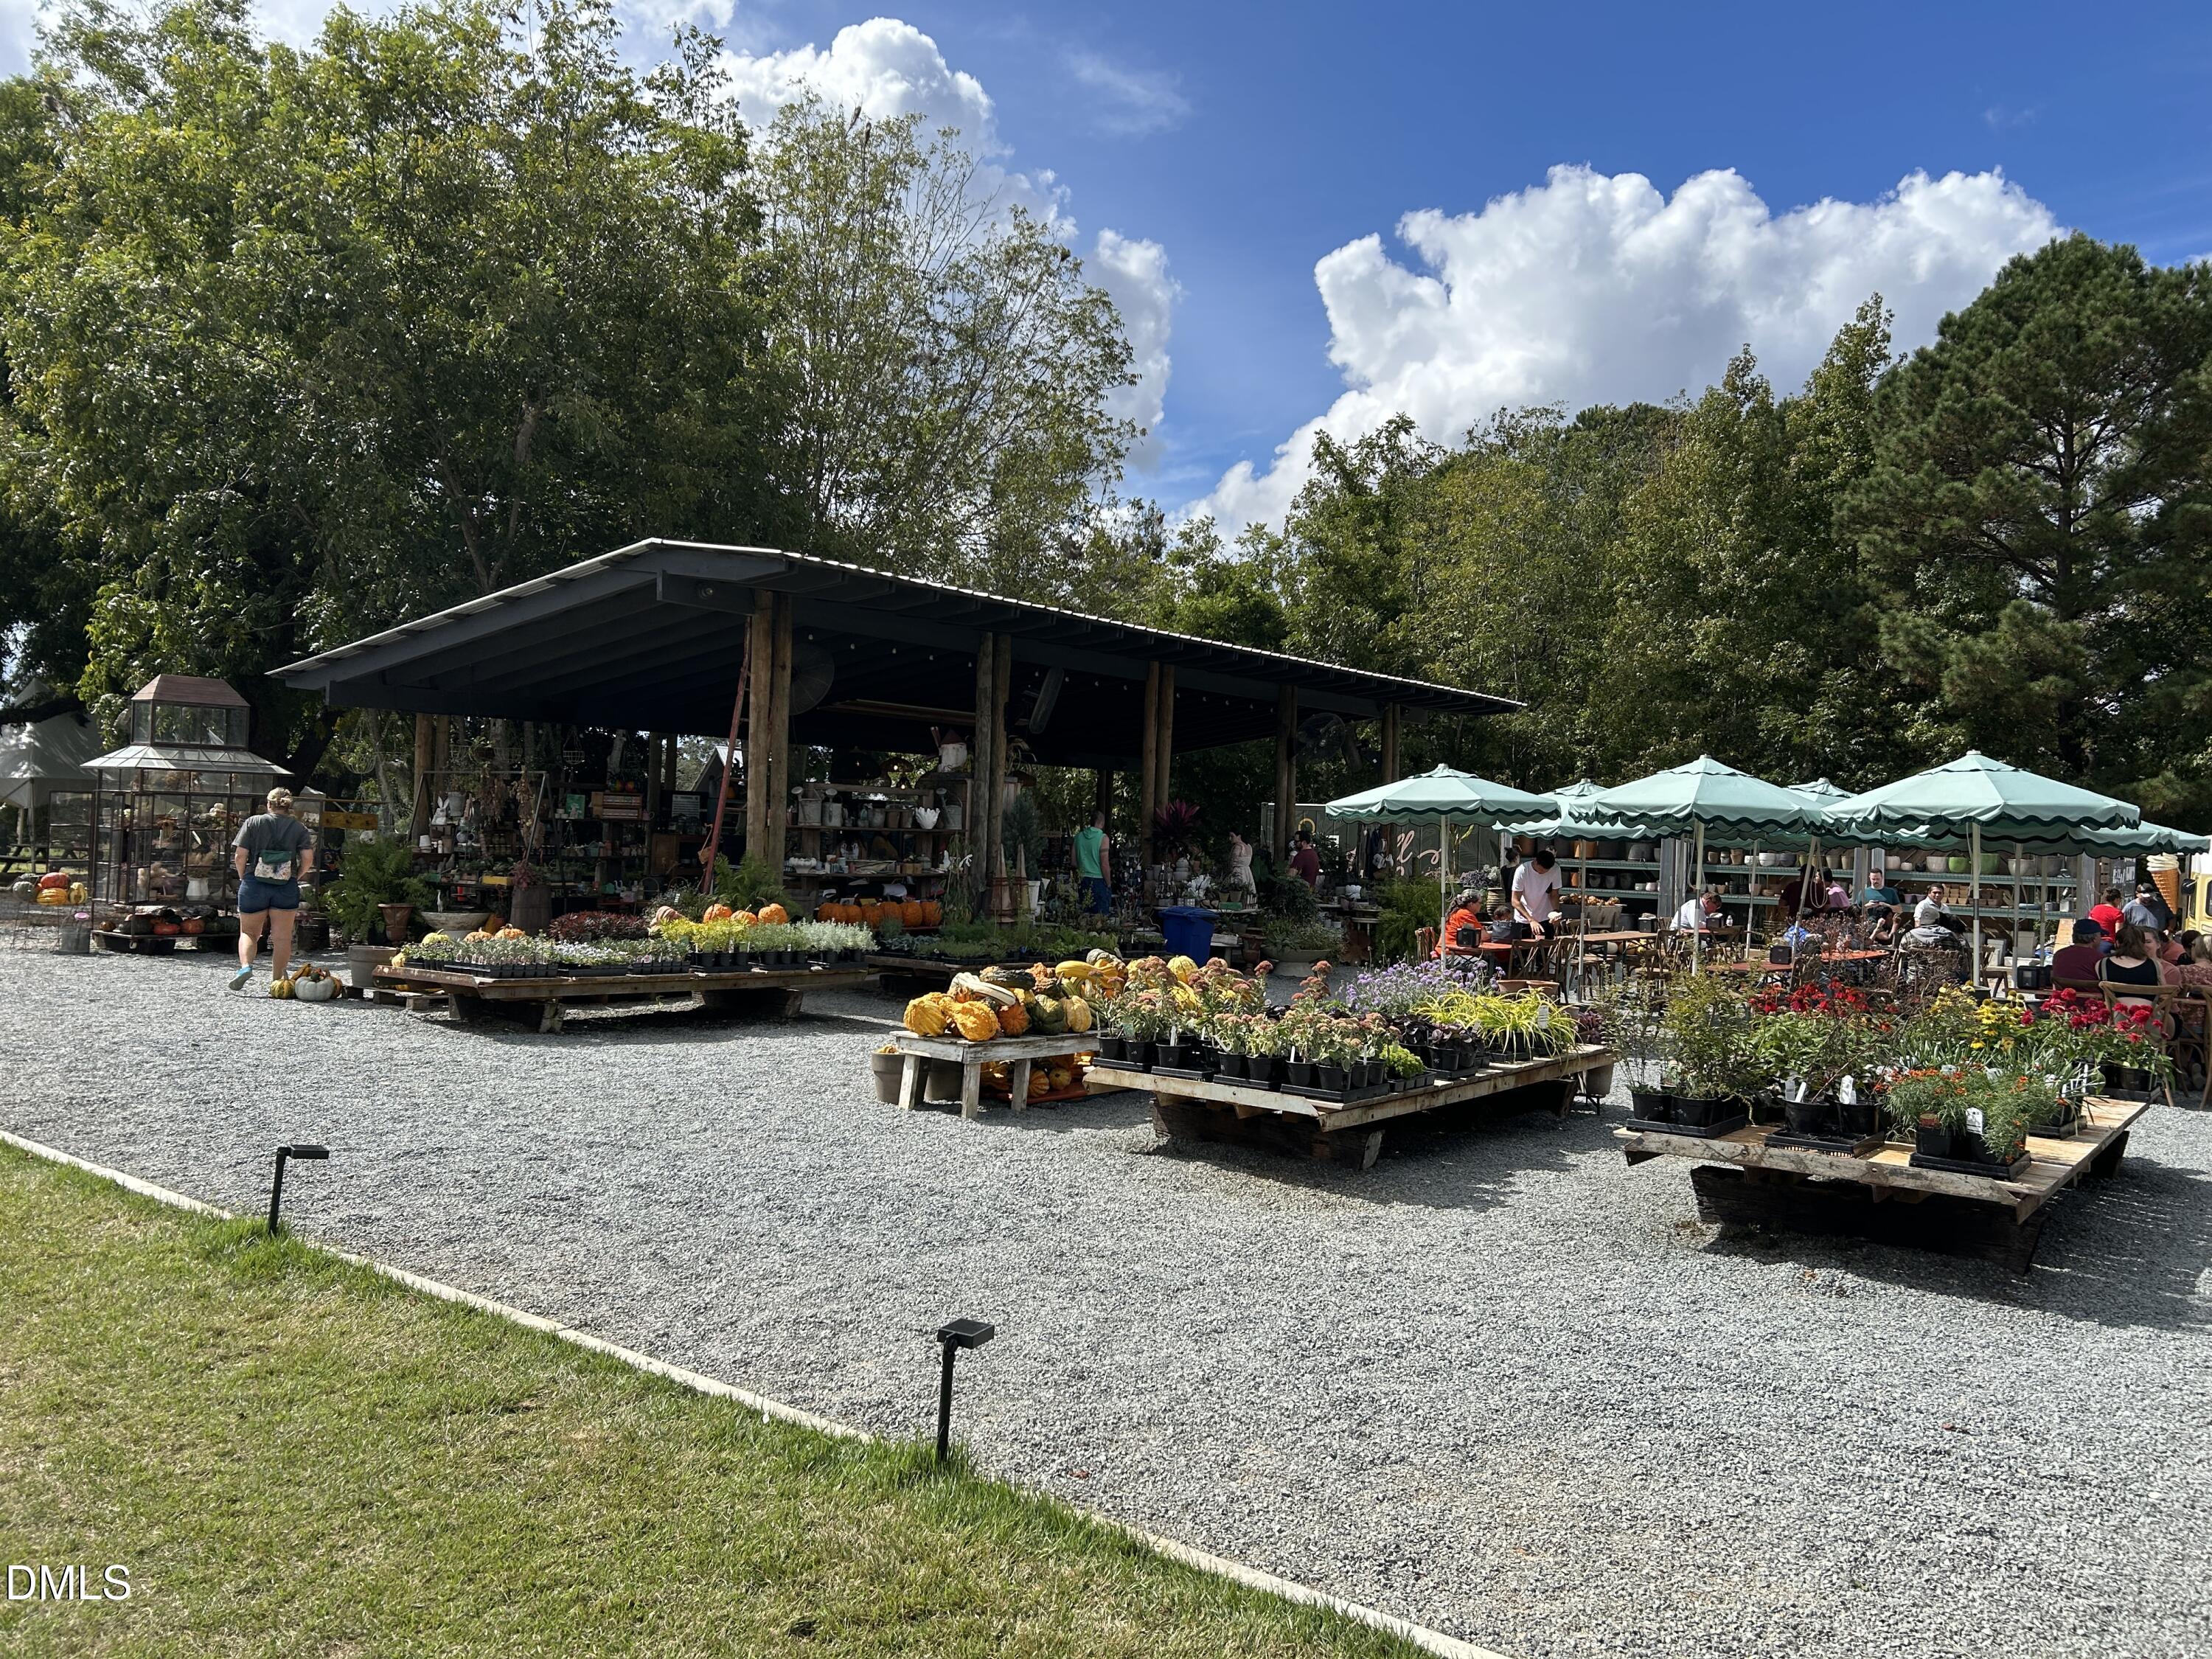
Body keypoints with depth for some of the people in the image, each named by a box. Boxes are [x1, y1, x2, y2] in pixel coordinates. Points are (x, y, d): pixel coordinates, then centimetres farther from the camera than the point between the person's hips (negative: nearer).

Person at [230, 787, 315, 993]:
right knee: (282, 937, 5)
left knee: (249, 932, 13)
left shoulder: (253, 823, 2)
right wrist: (295, 877, 9)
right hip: (286, 888, 0)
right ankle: (278, 981, 6)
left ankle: (245, 966, -11)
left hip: (254, 885, 0)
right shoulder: (300, 828, 4)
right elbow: (308, 859, -5)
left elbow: (240, 856, -4)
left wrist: (243, 877, 10)